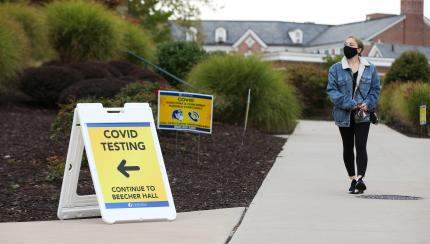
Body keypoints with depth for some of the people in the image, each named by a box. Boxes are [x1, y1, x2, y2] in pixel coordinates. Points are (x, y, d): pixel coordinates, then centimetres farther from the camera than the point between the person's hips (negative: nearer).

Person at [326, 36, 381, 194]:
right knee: (348, 147, 10)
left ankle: (360, 178, -20)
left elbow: (376, 89, 8)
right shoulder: (336, 69, 1)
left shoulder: (370, 69, 5)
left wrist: (367, 104, -11)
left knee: (361, 146, -12)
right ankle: (353, 179, 21)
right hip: (344, 115, 1)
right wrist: (350, 104, -17)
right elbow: (332, 90, -6)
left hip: (363, 115, -1)